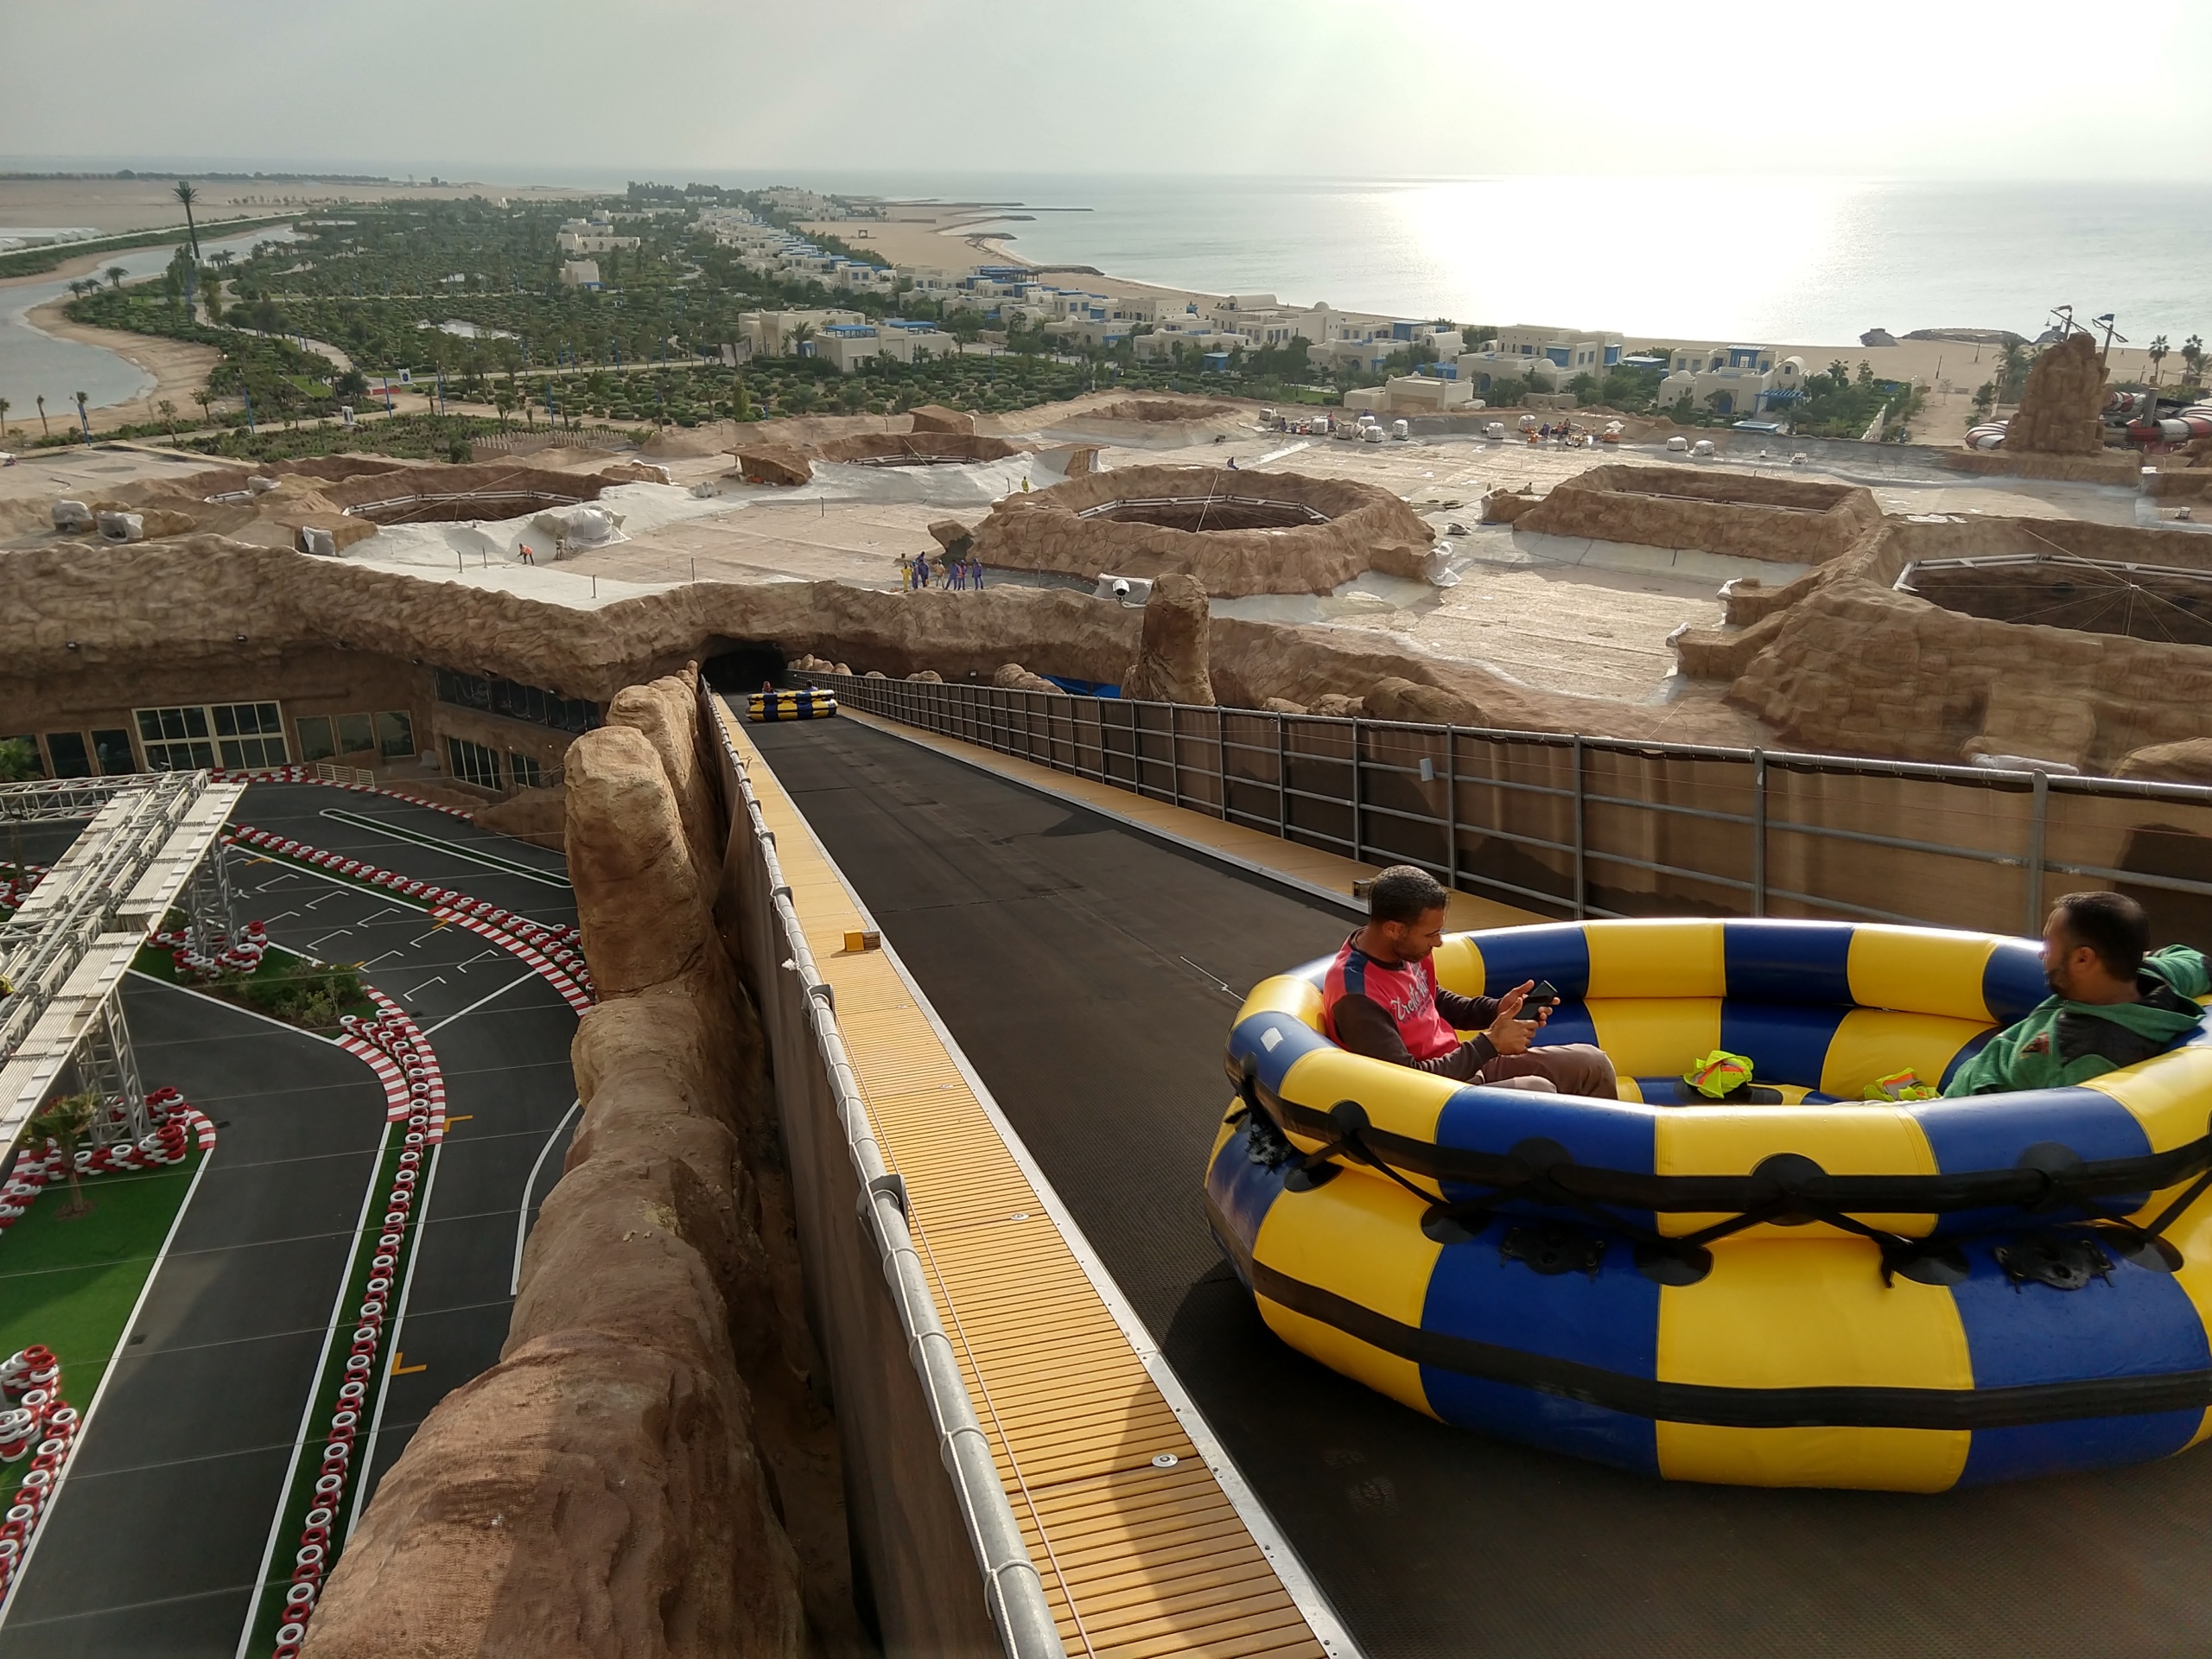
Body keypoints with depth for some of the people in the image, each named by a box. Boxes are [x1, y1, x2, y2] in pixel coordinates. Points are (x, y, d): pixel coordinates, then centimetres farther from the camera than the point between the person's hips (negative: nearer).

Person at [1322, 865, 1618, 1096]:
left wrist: (1497, 1008, 1)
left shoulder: (1406, 949, -1)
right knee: (1537, 1093, -31)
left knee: (1591, 1063, 6)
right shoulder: (1356, 996, -28)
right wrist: (1489, 1043, -22)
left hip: (1464, 1065, 9)